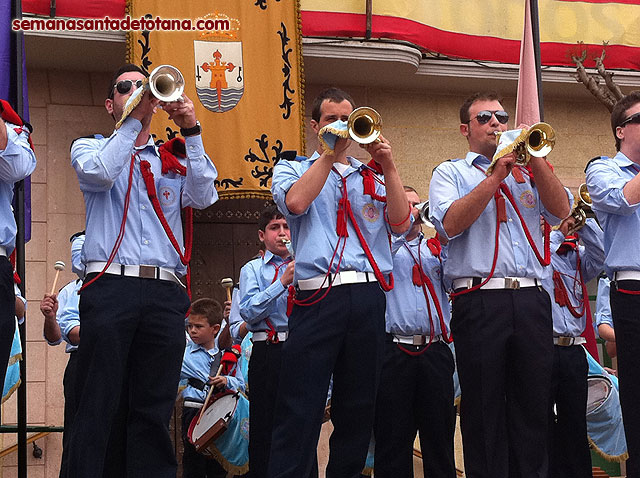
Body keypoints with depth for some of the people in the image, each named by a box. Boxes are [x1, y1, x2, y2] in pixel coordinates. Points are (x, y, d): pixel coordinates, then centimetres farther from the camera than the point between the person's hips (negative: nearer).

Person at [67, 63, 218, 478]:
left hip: (164, 292, 2)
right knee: (101, 406, -6)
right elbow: (100, 174, -7)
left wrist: (191, 132, -6)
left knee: (155, 408, -1)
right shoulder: (90, 148, 16)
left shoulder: (175, 161, 21)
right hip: (110, 286, -2)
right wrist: (134, 119, -7)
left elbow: (204, 196, 1)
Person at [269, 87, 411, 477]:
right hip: (319, 297, -3)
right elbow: (294, 202, -8)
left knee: (359, 409, 6)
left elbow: (401, 223, 5)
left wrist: (388, 168, -4)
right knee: (300, 411, -11)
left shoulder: (372, 178, 21)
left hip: (369, 297, 3)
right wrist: (331, 151, -4)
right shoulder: (292, 169, 16)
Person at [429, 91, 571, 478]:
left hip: (531, 301, 3)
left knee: (534, 409, 4)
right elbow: (450, 224, -8)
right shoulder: (451, 173, 11)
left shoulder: (527, 171, 21)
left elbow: (561, 210, 4)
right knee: (484, 413, -2)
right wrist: (496, 176, -11)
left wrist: (535, 159, -6)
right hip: (480, 300, -3)